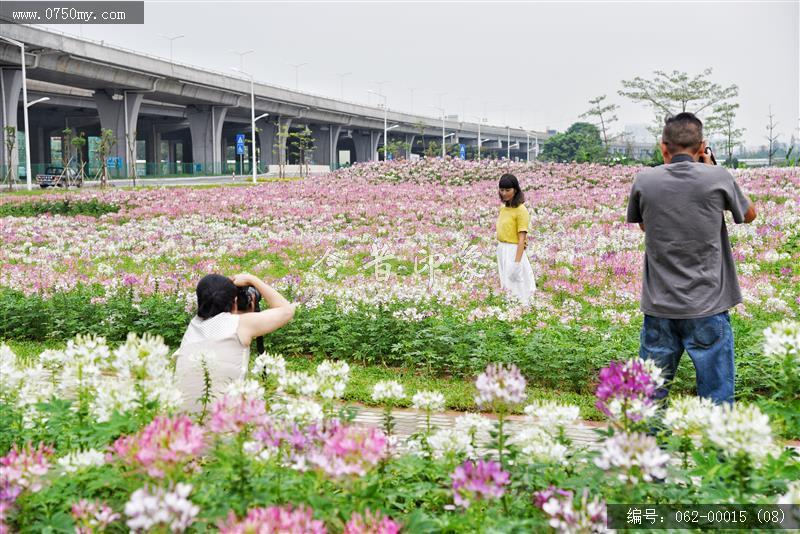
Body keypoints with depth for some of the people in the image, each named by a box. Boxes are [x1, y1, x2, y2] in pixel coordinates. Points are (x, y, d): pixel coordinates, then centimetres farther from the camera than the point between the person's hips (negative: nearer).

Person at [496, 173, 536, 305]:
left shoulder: (521, 210, -14)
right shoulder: (503, 208, 8)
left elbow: (522, 238, -17)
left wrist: (517, 262, -21)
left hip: (514, 251, -8)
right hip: (501, 250, 8)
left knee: (515, 289, -4)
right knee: (505, 286, 15)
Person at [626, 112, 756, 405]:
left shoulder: (644, 180, -4)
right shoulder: (719, 178, -7)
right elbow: (749, 215, 12)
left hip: (659, 307, 2)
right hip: (707, 307, -2)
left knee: (648, 395, 14)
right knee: (715, 398, 6)